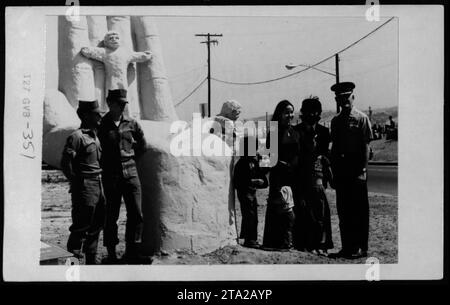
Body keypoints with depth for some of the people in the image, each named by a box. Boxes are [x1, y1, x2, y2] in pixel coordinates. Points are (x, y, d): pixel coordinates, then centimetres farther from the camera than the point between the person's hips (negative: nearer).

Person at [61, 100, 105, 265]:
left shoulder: (95, 135, 15)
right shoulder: (76, 136, -13)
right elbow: (65, 162, -17)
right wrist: (76, 181, -11)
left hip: (98, 185, 9)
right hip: (85, 187, -9)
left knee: (96, 225, 13)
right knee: (82, 225, -2)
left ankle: (91, 259, 24)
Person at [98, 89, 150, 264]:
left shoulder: (131, 123, 6)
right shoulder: (100, 125, -3)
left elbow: (142, 144, 20)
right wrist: (104, 166, 2)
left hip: (130, 173, 3)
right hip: (111, 176, -3)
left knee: (136, 213, 1)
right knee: (111, 216, 4)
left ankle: (132, 252, 13)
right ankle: (111, 254, 16)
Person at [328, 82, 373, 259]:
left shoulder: (361, 118, -4)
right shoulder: (335, 121, 13)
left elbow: (366, 146, -8)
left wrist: (363, 170, -15)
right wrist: (333, 170, 8)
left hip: (356, 169, -6)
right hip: (340, 169, 6)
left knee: (359, 210, 0)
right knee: (343, 210, 9)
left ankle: (361, 248, 8)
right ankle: (347, 247, 18)